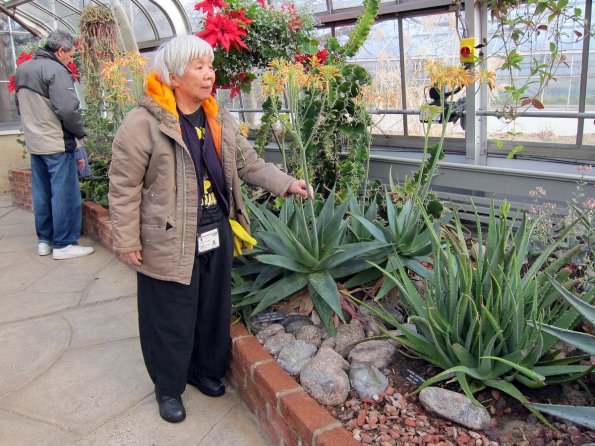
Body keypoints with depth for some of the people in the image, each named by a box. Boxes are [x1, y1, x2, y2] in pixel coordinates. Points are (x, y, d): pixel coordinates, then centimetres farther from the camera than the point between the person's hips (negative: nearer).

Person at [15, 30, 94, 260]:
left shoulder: (22, 69, 13)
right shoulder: (56, 71, -16)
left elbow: (20, 107, 20)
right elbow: (68, 109, -24)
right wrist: (80, 132, -9)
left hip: (34, 143, 9)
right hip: (57, 145, -9)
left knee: (41, 193, 15)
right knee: (64, 194, -1)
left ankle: (44, 240, 24)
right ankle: (63, 245, 5)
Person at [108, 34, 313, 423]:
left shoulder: (220, 119, 4)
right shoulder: (144, 122, -15)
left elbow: (249, 163, 8)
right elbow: (124, 186, -12)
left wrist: (286, 183, -5)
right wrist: (128, 240, -11)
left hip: (218, 232, 6)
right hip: (169, 239, -6)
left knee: (214, 308, 19)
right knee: (171, 316, 9)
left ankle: (205, 369, 42)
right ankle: (169, 386, 32)